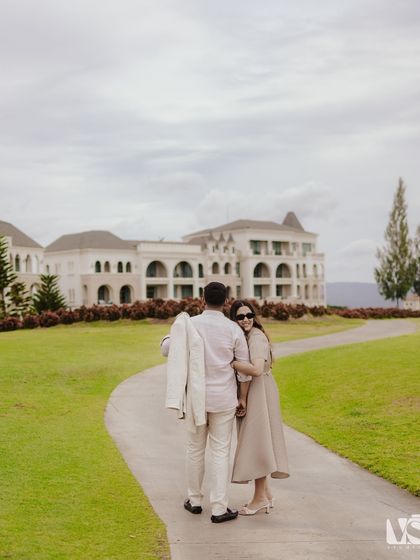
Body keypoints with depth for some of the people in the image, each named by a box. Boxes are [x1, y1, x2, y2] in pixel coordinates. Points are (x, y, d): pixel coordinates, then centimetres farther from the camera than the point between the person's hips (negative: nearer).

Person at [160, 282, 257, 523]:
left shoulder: (190, 324, -7)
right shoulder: (234, 329, -7)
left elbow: (167, 349, 1)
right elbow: (245, 367, -1)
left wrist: (167, 338, 25)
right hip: (223, 399, -1)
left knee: (195, 449, 15)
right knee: (220, 452, 3)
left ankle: (195, 500, 27)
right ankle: (219, 508, 4)